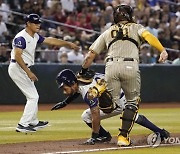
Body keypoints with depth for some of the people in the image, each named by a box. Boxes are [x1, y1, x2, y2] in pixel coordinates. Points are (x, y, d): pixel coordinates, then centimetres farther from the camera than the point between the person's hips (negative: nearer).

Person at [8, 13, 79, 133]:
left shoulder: (35, 36, 10)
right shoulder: (21, 37, -19)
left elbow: (50, 41, 17)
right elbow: (17, 56, -25)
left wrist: (68, 44, 15)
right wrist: (29, 72, -28)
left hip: (24, 69, 10)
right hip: (17, 68, -10)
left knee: (33, 96, 19)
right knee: (33, 96, -10)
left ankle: (33, 122, 32)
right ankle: (23, 125, -10)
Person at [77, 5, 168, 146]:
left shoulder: (107, 32, 27)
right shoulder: (136, 27, 21)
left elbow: (90, 56, 22)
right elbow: (148, 36, -2)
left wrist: (82, 73, 33)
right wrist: (163, 51, -15)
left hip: (111, 65, 2)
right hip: (130, 66, -2)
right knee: (132, 102, 11)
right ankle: (123, 136, 0)